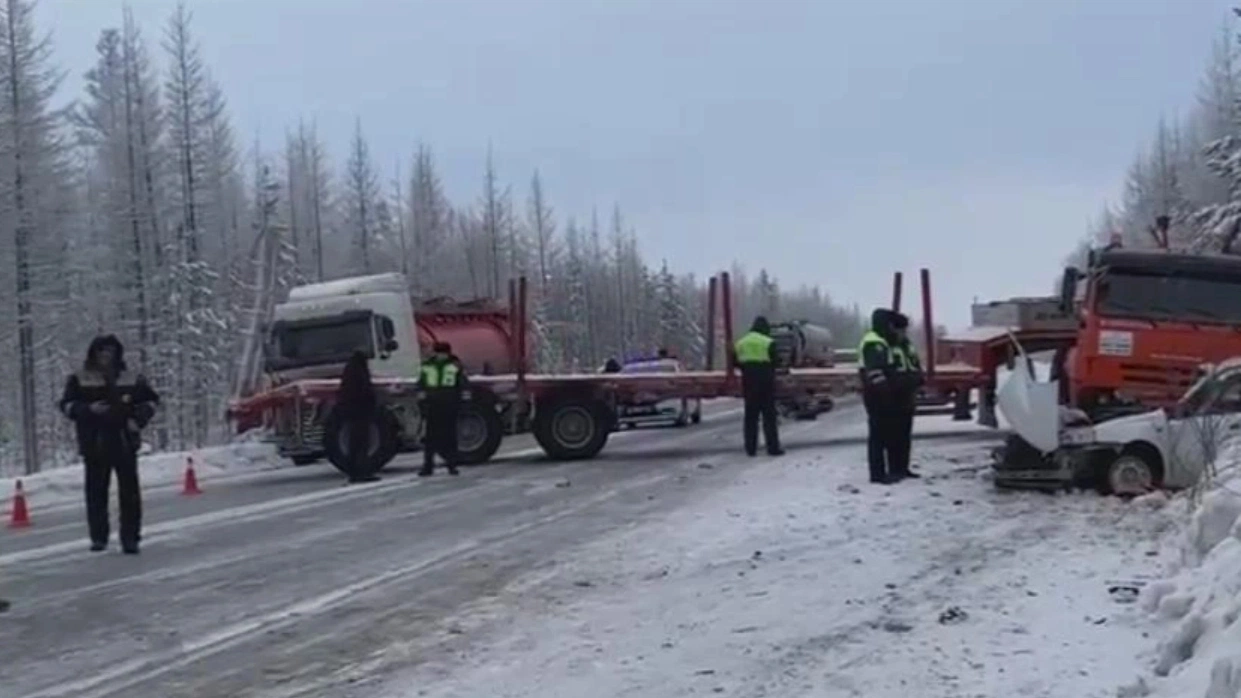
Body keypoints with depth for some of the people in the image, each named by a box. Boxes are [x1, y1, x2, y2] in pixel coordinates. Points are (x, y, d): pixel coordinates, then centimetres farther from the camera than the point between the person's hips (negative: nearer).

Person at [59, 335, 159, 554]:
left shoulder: (131, 380, 8)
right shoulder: (79, 380, 6)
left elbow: (150, 399, 16)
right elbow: (66, 404, 3)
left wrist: (139, 419, 0)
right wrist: (89, 409, -14)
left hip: (125, 442, 1)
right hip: (94, 443, -1)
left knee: (129, 490, -2)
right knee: (96, 491, 2)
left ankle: (130, 537, 3)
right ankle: (98, 537, 12)